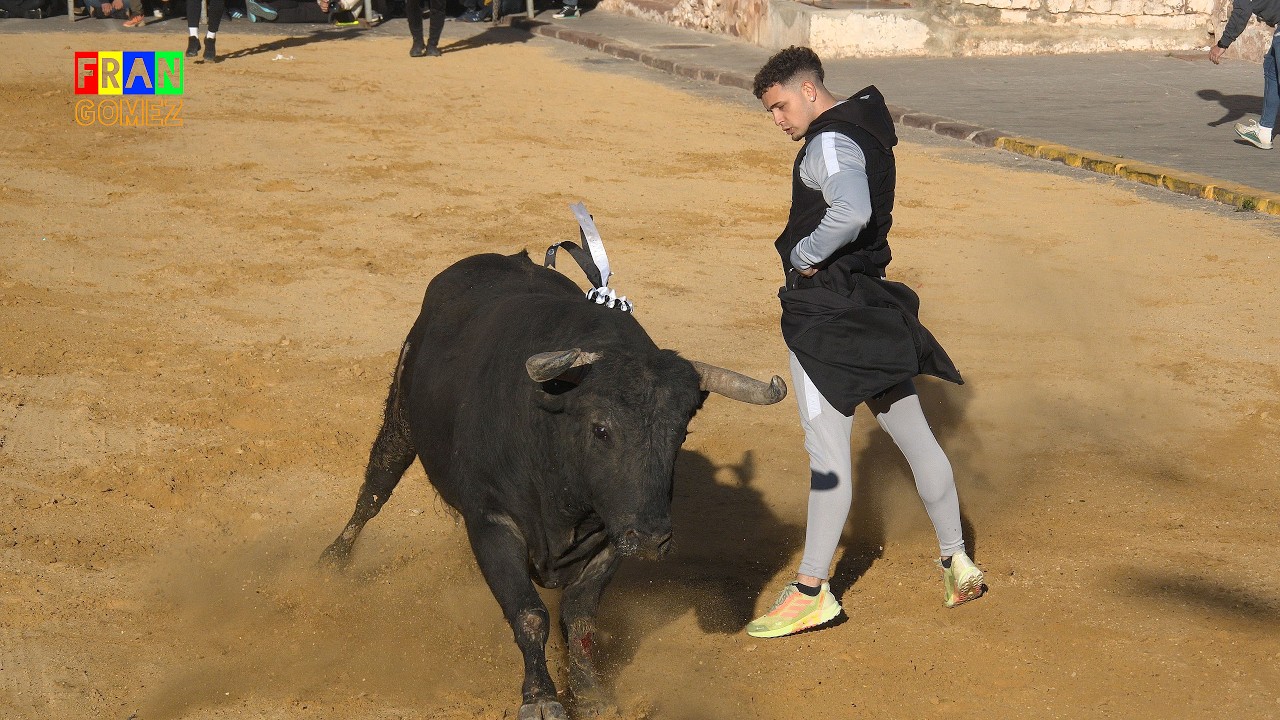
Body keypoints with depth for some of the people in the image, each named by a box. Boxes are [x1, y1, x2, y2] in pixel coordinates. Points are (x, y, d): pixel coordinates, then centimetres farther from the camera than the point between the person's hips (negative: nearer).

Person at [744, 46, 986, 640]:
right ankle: (957, 563, 23)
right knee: (912, 432, 14)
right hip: (871, 302, 10)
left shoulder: (830, 142, -17)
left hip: (825, 311, -10)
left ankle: (812, 591, -3)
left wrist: (806, 255, -21)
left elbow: (851, 211, -36)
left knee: (827, 446, -7)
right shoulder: (867, 130, 14)